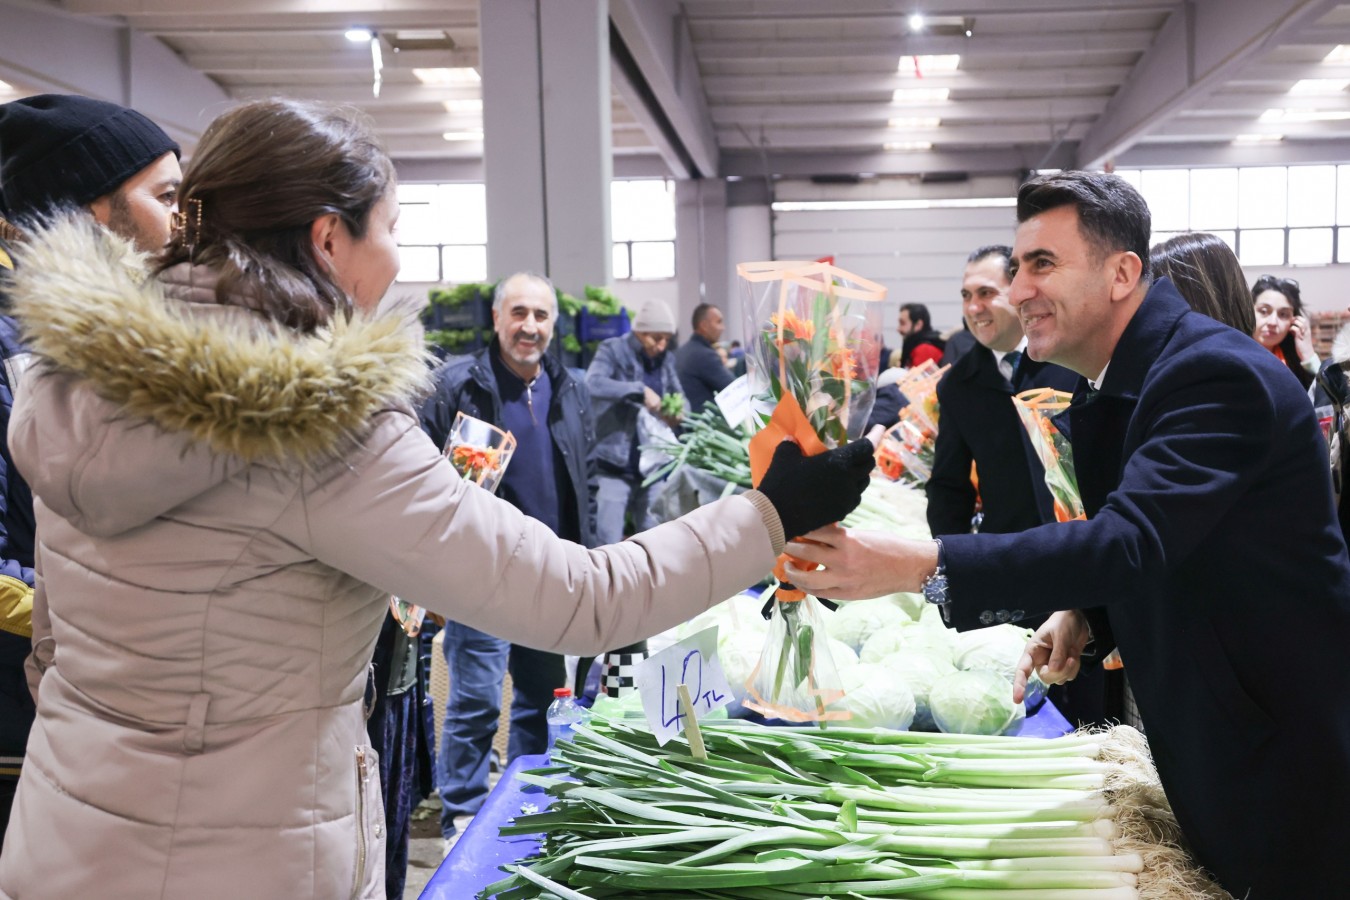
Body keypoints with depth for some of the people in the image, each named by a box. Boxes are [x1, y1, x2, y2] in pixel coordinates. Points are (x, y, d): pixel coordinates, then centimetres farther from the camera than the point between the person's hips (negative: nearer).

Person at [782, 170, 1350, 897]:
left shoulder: (1217, 374, -25)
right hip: (1205, 734, 9)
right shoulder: (1110, 389, 6)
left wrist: (920, 565, -42)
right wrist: (1085, 614, -6)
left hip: (1287, 747, -9)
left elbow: (1133, 539, -37)